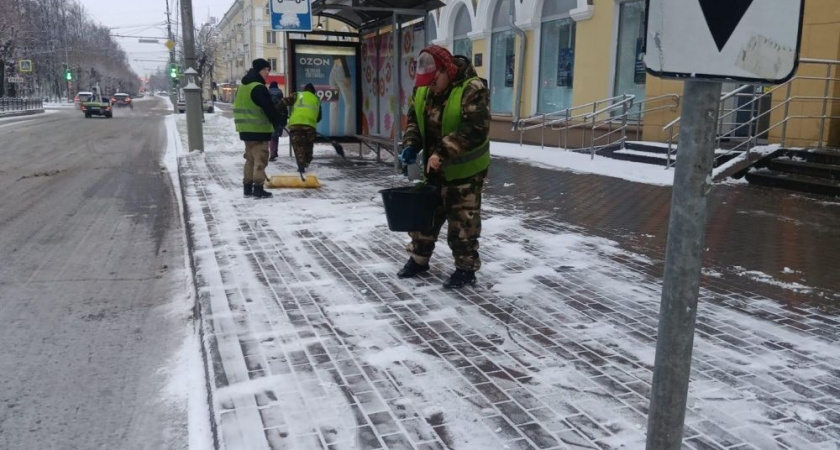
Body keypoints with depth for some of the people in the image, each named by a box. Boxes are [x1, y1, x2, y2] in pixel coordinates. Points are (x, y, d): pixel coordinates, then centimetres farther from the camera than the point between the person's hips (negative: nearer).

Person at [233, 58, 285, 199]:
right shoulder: (259, 88, -16)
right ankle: (258, 188, -6)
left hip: (246, 129, 9)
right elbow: (269, 108, -18)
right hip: (259, 129, -9)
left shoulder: (243, 86, 15)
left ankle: (248, 187, 18)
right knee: (260, 159, -5)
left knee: (250, 158, 16)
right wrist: (278, 121, -5)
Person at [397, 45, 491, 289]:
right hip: (434, 167, 7)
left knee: (462, 221, 1)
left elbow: (475, 131, -31)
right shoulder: (422, 89, -1)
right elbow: (414, 120, 10)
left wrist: (443, 154, -36)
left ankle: (466, 268, 15)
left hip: (464, 169, -7)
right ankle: (419, 258, 32)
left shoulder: (472, 89, -24)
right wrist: (411, 145, -9)